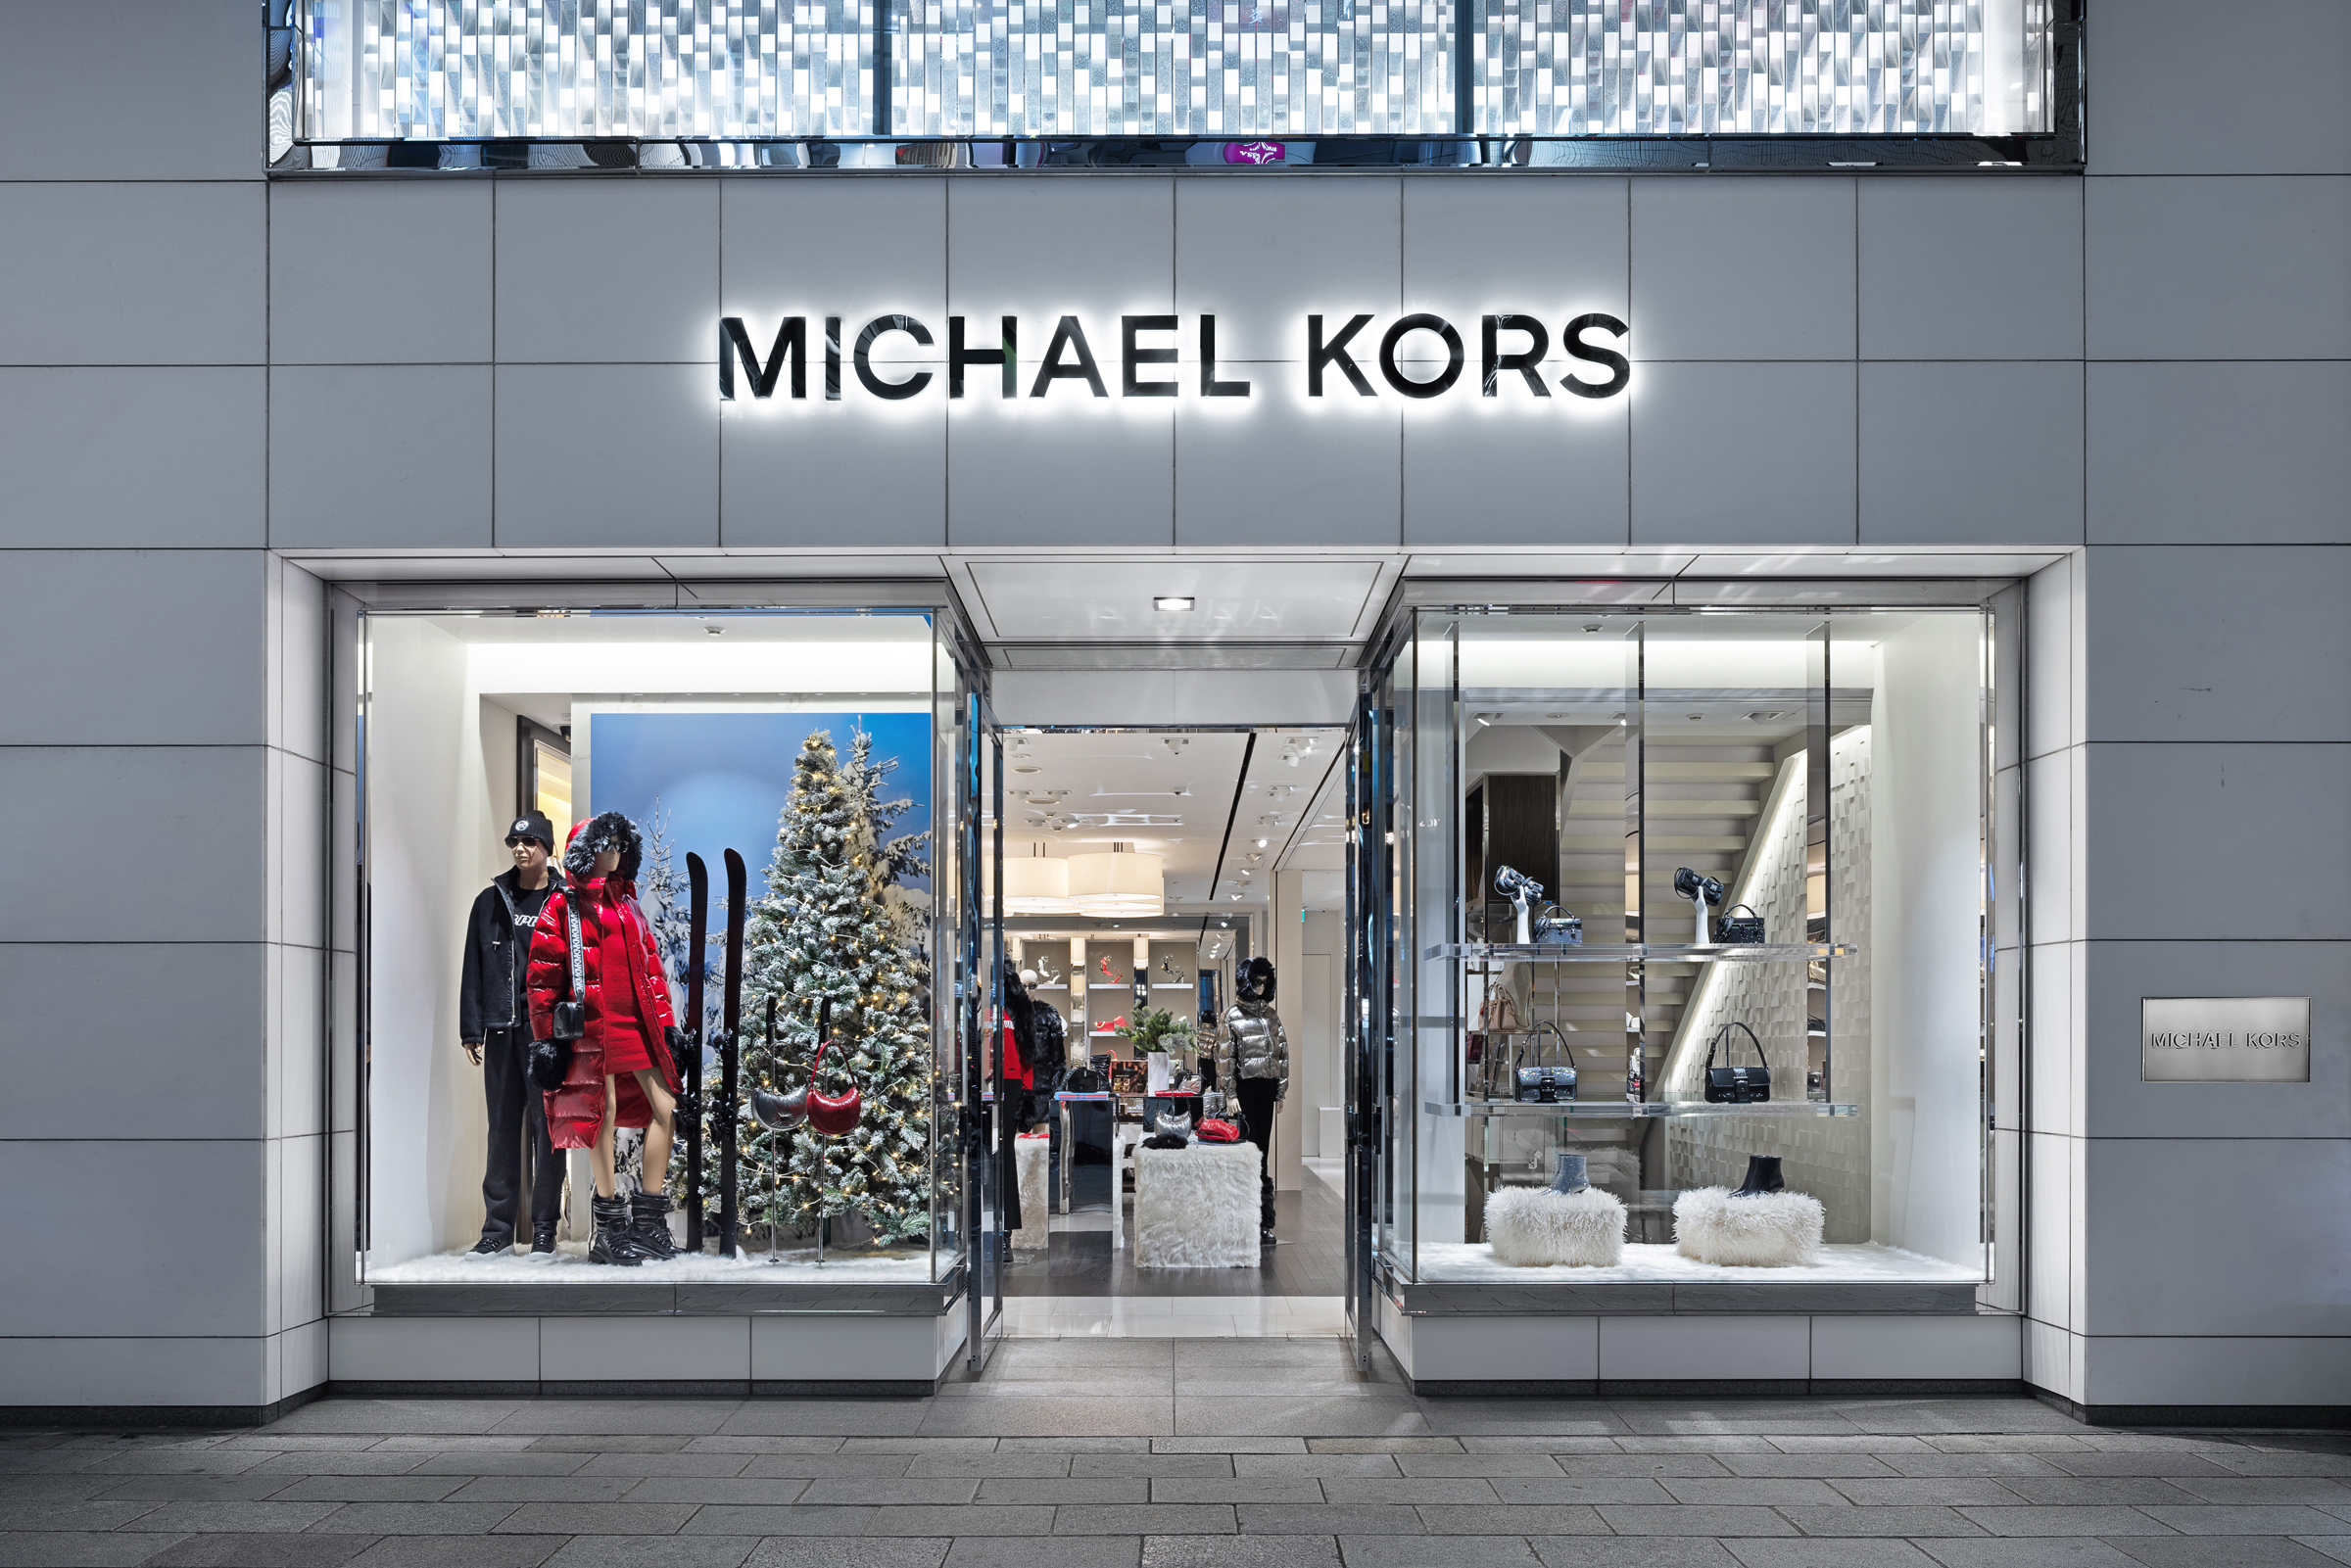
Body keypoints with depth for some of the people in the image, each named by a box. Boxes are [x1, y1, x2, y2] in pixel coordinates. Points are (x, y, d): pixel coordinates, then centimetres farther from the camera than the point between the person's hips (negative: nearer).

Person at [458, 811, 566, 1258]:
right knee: (502, 1129, 6)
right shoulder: (490, 902, 12)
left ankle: (544, 1231, 4)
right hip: (502, 1029, 3)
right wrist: (471, 1029, 4)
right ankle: (498, 1230, 11)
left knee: (547, 1128, -1)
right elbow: (474, 969, 12)